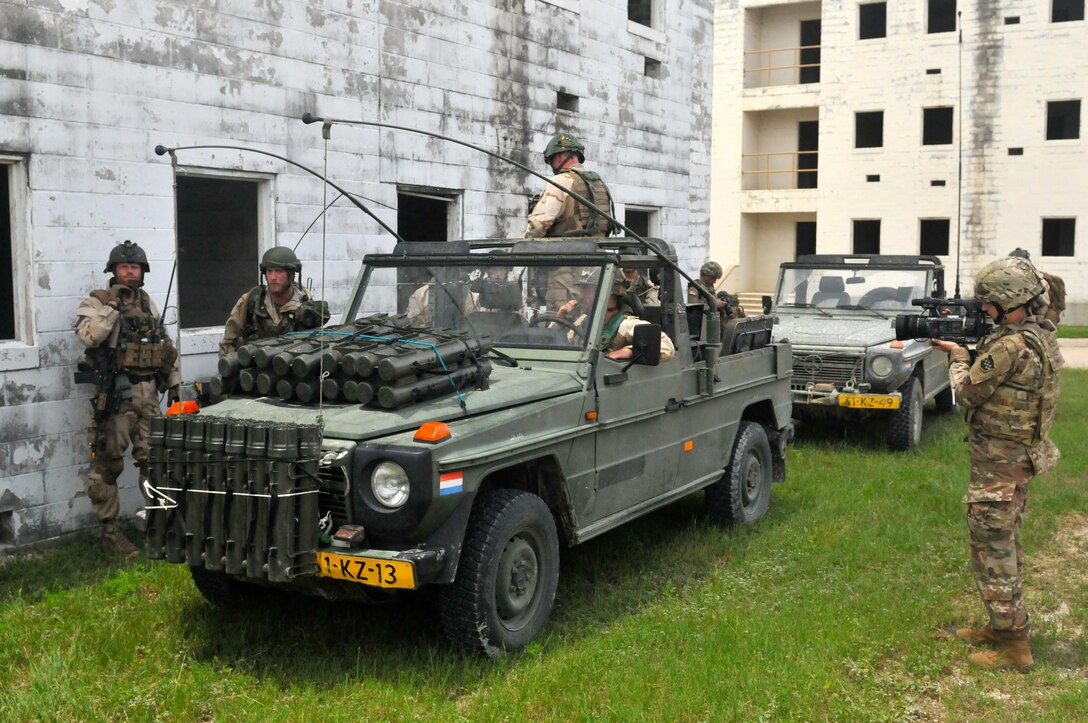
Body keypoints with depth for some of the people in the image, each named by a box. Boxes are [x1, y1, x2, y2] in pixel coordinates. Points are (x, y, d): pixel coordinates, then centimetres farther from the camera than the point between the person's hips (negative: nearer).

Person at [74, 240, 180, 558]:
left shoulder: (148, 304, 16)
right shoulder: (97, 302, -4)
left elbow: (166, 347, 20)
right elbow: (88, 336, -24)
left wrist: (174, 385, 17)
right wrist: (112, 306, -24)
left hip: (149, 394, 6)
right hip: (115, 395, -5)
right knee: (108, 463, -1)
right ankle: (110, 530, 7)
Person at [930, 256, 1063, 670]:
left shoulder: (1009, 346, -26)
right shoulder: (1043, 336, 5)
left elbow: (969, 391, -14)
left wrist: (956, 357, 3)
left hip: (998, 462, -10)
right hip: (1022, 454, 10)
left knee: (992, 550, -2)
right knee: (1005, 543, 20)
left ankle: (1014, 647, 4)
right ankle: (1003, 624, 32)